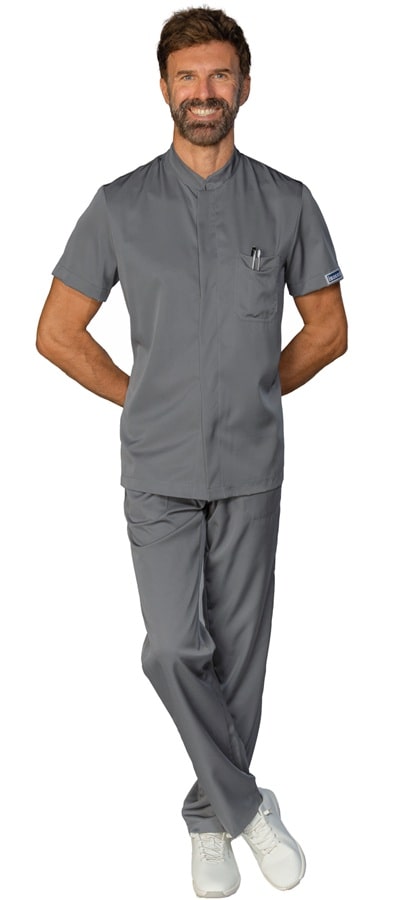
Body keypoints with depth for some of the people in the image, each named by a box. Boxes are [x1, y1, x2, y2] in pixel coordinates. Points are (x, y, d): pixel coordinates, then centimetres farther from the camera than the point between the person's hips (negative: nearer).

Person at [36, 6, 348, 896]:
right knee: (176, 650, -6)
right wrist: (144, 399, 2)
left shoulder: (287, 203, 0)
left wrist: (256, 393, 6)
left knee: (238, 649, 8)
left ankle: (211, 818, 27)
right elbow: (57, 332, 2)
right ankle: (249, 805, 15)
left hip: (252, 467, 1)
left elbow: (329, 328, 10)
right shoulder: (120, 205, -3)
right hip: (160, 471, -1)